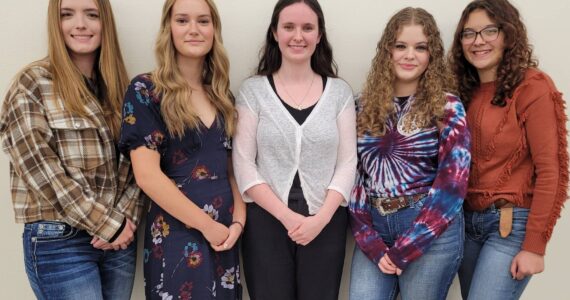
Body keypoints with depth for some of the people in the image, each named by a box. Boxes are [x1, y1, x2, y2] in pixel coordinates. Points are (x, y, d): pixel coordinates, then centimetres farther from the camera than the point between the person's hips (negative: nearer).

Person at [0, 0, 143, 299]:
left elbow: (136, 162, 7)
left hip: (119, 238, 5)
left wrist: (126, 217, -9)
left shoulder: (118, 87, 9)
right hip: (59, 242, -5)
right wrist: (107, 224, -13)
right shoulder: (32, 84, -6)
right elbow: (41, 171, -13)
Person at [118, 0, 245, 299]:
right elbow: (147, 175, -15)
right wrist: (207, 225, -13)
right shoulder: (145, 91, -8)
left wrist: (238, 219, -4)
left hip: (224, 234, 5)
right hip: (175, 237, -5)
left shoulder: (222, 94, 9)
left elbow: (230, 164, 11)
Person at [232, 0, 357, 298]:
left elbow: (347, 163, 2)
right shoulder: (253, 90, 1)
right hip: (266, 222, -1)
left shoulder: (340, 92, 5)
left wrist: (321, 218, -11)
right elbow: (243, 163, -4)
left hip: (325, 223, 1)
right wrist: (286, 216, -12)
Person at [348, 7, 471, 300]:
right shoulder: (364, 106, 5)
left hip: (430, 231, -2)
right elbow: (353, 174, 2)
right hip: (375, 227, 2)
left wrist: (403, 249, -10)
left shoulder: (447, 107, -3)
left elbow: (452, 182, -9)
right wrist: (372, 243, -8)